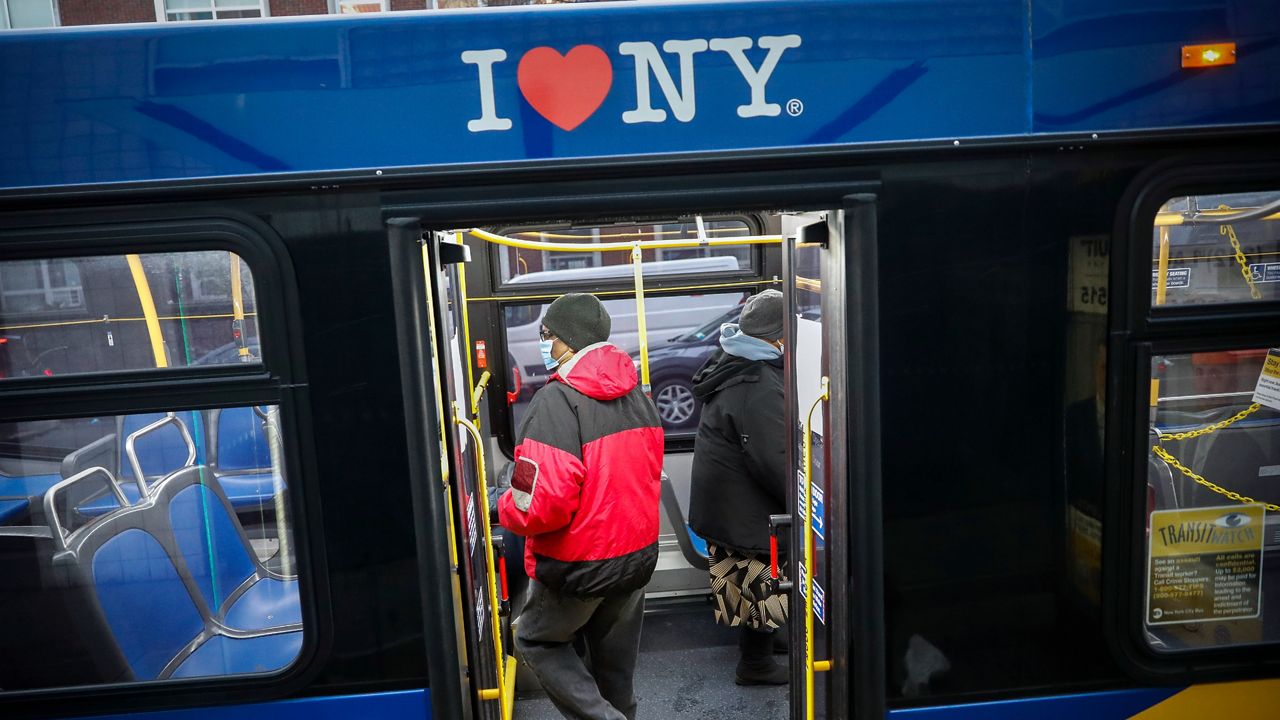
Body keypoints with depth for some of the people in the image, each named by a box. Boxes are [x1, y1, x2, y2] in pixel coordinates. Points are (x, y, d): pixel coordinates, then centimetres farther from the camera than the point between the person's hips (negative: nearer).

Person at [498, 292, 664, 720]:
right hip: (638, 554, 7)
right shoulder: (636, 394, 1)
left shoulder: (557, 400, -24)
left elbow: (542, 505, -28)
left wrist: (506, 508, -8)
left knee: (536, 641, 17)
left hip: (579, 566, -7)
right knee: (615, 660, 21)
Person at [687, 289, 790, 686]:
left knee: (744, 579, 22)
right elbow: (775, 462, -26)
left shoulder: (733, 366, 8)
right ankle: (756, 664, 22)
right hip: (743, 511, -10)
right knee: (762, 584, 5)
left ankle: (757, 650, 38)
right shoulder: (760, 387, -27)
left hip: (722, 501, 10)